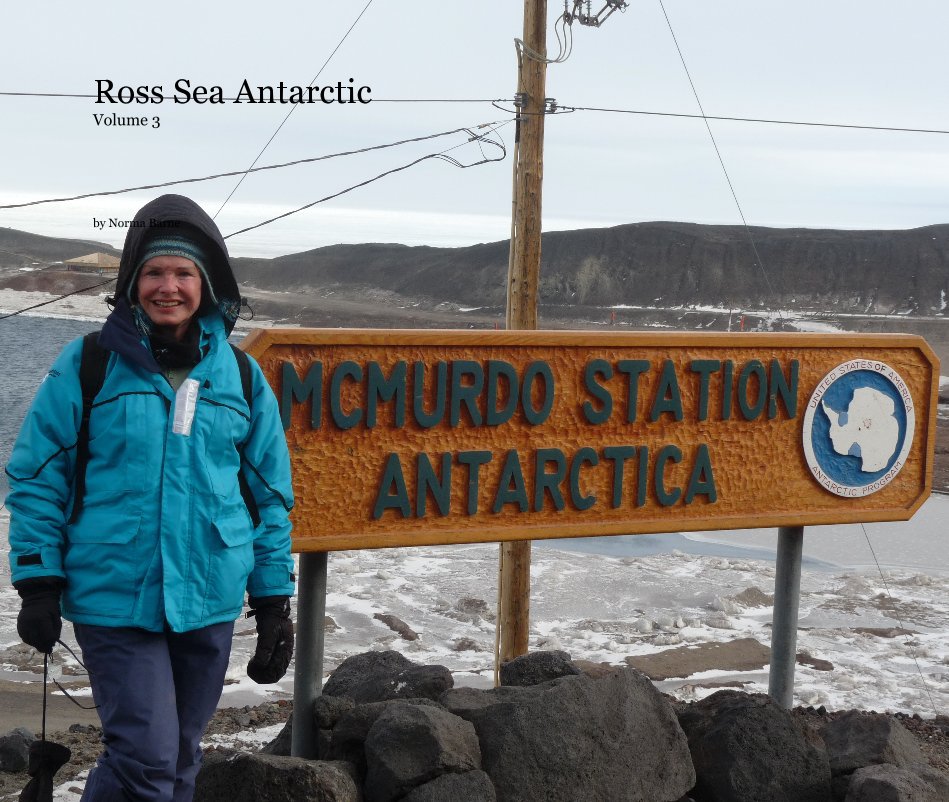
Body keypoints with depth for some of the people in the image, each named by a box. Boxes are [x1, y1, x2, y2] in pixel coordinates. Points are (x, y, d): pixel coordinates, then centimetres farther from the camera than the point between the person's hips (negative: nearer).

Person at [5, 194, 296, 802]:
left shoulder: (240, 377, 5)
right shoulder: (87, 365, -3)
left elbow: (270, 495, 10)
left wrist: (274, 603, 8)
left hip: (209, 603, 4)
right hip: (114, 599, -3)